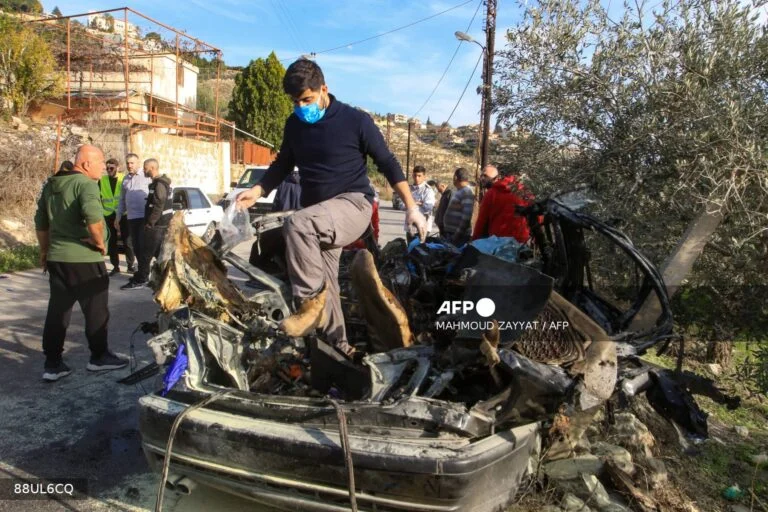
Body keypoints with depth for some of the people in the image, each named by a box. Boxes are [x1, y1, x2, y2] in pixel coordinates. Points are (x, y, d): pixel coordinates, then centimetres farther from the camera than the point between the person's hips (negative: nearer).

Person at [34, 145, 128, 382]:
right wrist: (99, 242, -18)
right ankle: (99, 357, 17)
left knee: (57, 311, 11)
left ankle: (52, 363, 14)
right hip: (85, 259, -8)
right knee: (96, 310, 6)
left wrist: (45, 250, 26)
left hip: (56, 258, 8)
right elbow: (93, 216, -32)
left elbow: (40, 222, 19)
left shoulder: (51, 184, 13)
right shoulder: (85, 183, -14)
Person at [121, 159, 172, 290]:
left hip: (156, 225, -10)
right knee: (160, 253, 13)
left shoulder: (159, 184, -16)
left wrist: (149, 223, -18)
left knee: (146, 254, -4)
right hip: (160, 224, 10)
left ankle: (139, 280, 1)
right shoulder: (161, 183, 16)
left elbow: (158, 207, -22)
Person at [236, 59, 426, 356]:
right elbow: (283, 164, 21)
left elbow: (387, 163, -4)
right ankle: (338, 346, 19)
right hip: (319, 217, 7)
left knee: (297, 224, -33)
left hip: (353, 204, -6)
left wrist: (411, 207, -9)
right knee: (323, 284, 5)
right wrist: (257, 191, 5)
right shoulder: (294, 125, 7)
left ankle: (311, 302, -21)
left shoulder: (355, 120, -9)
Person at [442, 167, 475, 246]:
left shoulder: (467, 192, -16)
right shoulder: (458, 191, 15)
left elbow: (466, 216, -23)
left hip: (459, 235, -10)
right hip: (450, 232, 10)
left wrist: (458, 234, -24)